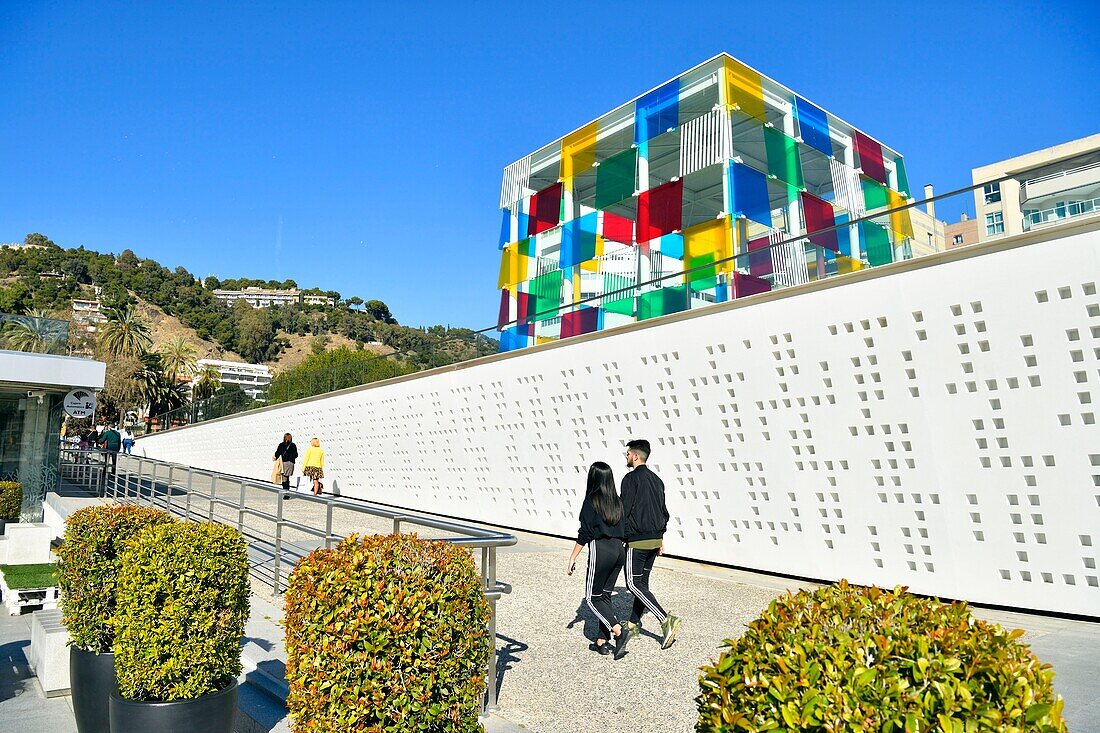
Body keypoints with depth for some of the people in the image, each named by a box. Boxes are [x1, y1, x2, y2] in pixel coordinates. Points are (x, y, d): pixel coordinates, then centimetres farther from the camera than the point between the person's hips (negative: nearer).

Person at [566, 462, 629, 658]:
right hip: (618, 550, 7)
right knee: (605, 595, 15)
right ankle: (601, 642, 17)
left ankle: (619, 633, -9)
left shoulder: (591, 500, -8)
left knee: (592, 598, 5)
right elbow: (622, 530, 11)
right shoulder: (617, 501, 10)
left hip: (600, 549, -7)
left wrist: (572, 559, -5)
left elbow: (584, 533, -10)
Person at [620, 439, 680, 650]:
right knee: (642, 581, 15)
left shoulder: (631, 478, -12)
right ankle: (634, 624, 24)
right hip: (655, 538, 9)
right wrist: (660, 539, 20)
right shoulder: (656, 480, 13)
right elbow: (664, 511, 16)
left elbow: (624, 510, -16)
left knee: (634, 583, -5)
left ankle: (666, 620, -14)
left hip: (637, 539, -8)